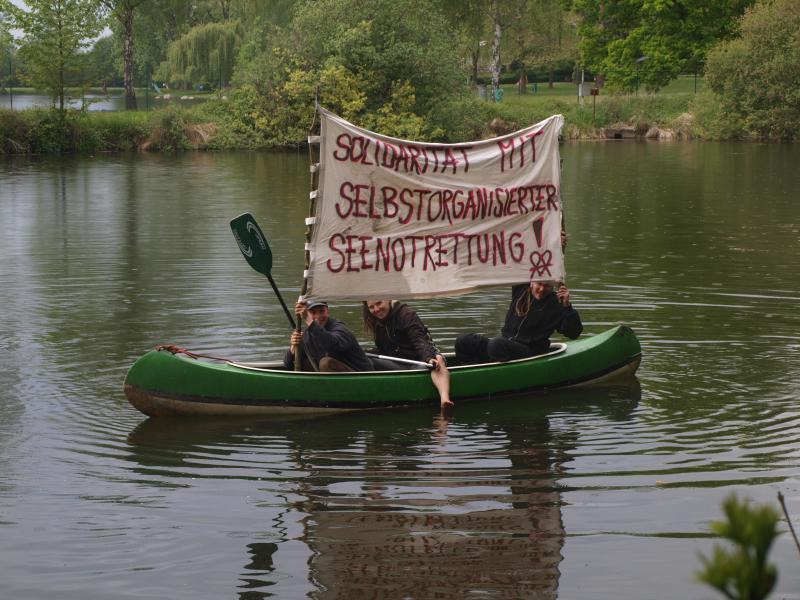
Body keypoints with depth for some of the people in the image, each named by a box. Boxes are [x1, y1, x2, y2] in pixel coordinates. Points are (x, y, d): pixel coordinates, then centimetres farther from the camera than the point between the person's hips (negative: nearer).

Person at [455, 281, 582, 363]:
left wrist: (567, 306, -19)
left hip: (531, 352, -6)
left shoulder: (556, 305, -3)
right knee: (463, 341, -11)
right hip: (505, 343, 6)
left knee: (496, 344, -36)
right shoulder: (521, 290, 8)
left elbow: (573, 333, -9)